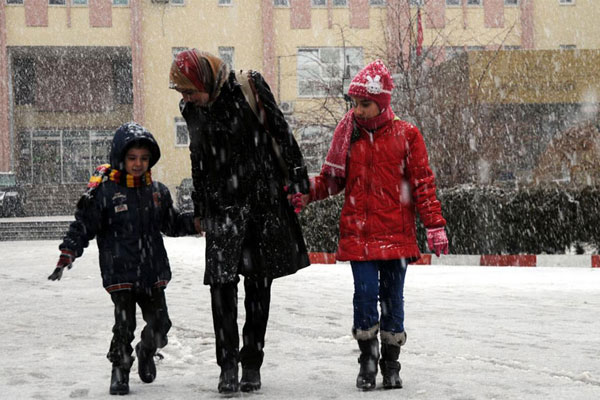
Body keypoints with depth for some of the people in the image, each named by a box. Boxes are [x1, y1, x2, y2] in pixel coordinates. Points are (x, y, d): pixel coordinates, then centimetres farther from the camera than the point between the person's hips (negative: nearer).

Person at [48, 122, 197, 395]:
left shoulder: (157, 191, 8)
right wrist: (67, 254, -17)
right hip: (120, 273, -4)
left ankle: (147, 352, 39)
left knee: (159, 324, 7)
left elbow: (172, 223, 20)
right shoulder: (103, 191, -8)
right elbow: (83, 225, -8)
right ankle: (120, 369, 15)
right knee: (124, 325, -6)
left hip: (153, 272, 5)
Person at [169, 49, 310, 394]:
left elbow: (281, 134, -4)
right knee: (222, 284, -10)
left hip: (264, 202, -2)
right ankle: (228, 367, -5)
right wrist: (200, 210, 21)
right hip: (223, 208, 2)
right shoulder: (192, 110, 5)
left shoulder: (250, 89, -9)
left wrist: (298, 180, -5)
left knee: (258, 286, 5)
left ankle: (252, 365, 14)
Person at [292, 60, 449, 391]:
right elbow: (332, 179, 12)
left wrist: (435, 225, -2)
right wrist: (306, 192, -6)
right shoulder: (348, 134, 6)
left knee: (393, 297, 6)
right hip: (358, 233, 1)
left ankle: (391, 362, 18)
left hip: (396, 233, -1)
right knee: (365, 292, -8)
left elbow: (422, 183, 2)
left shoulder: (406, 135, 0)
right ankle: (367, 357, 9)